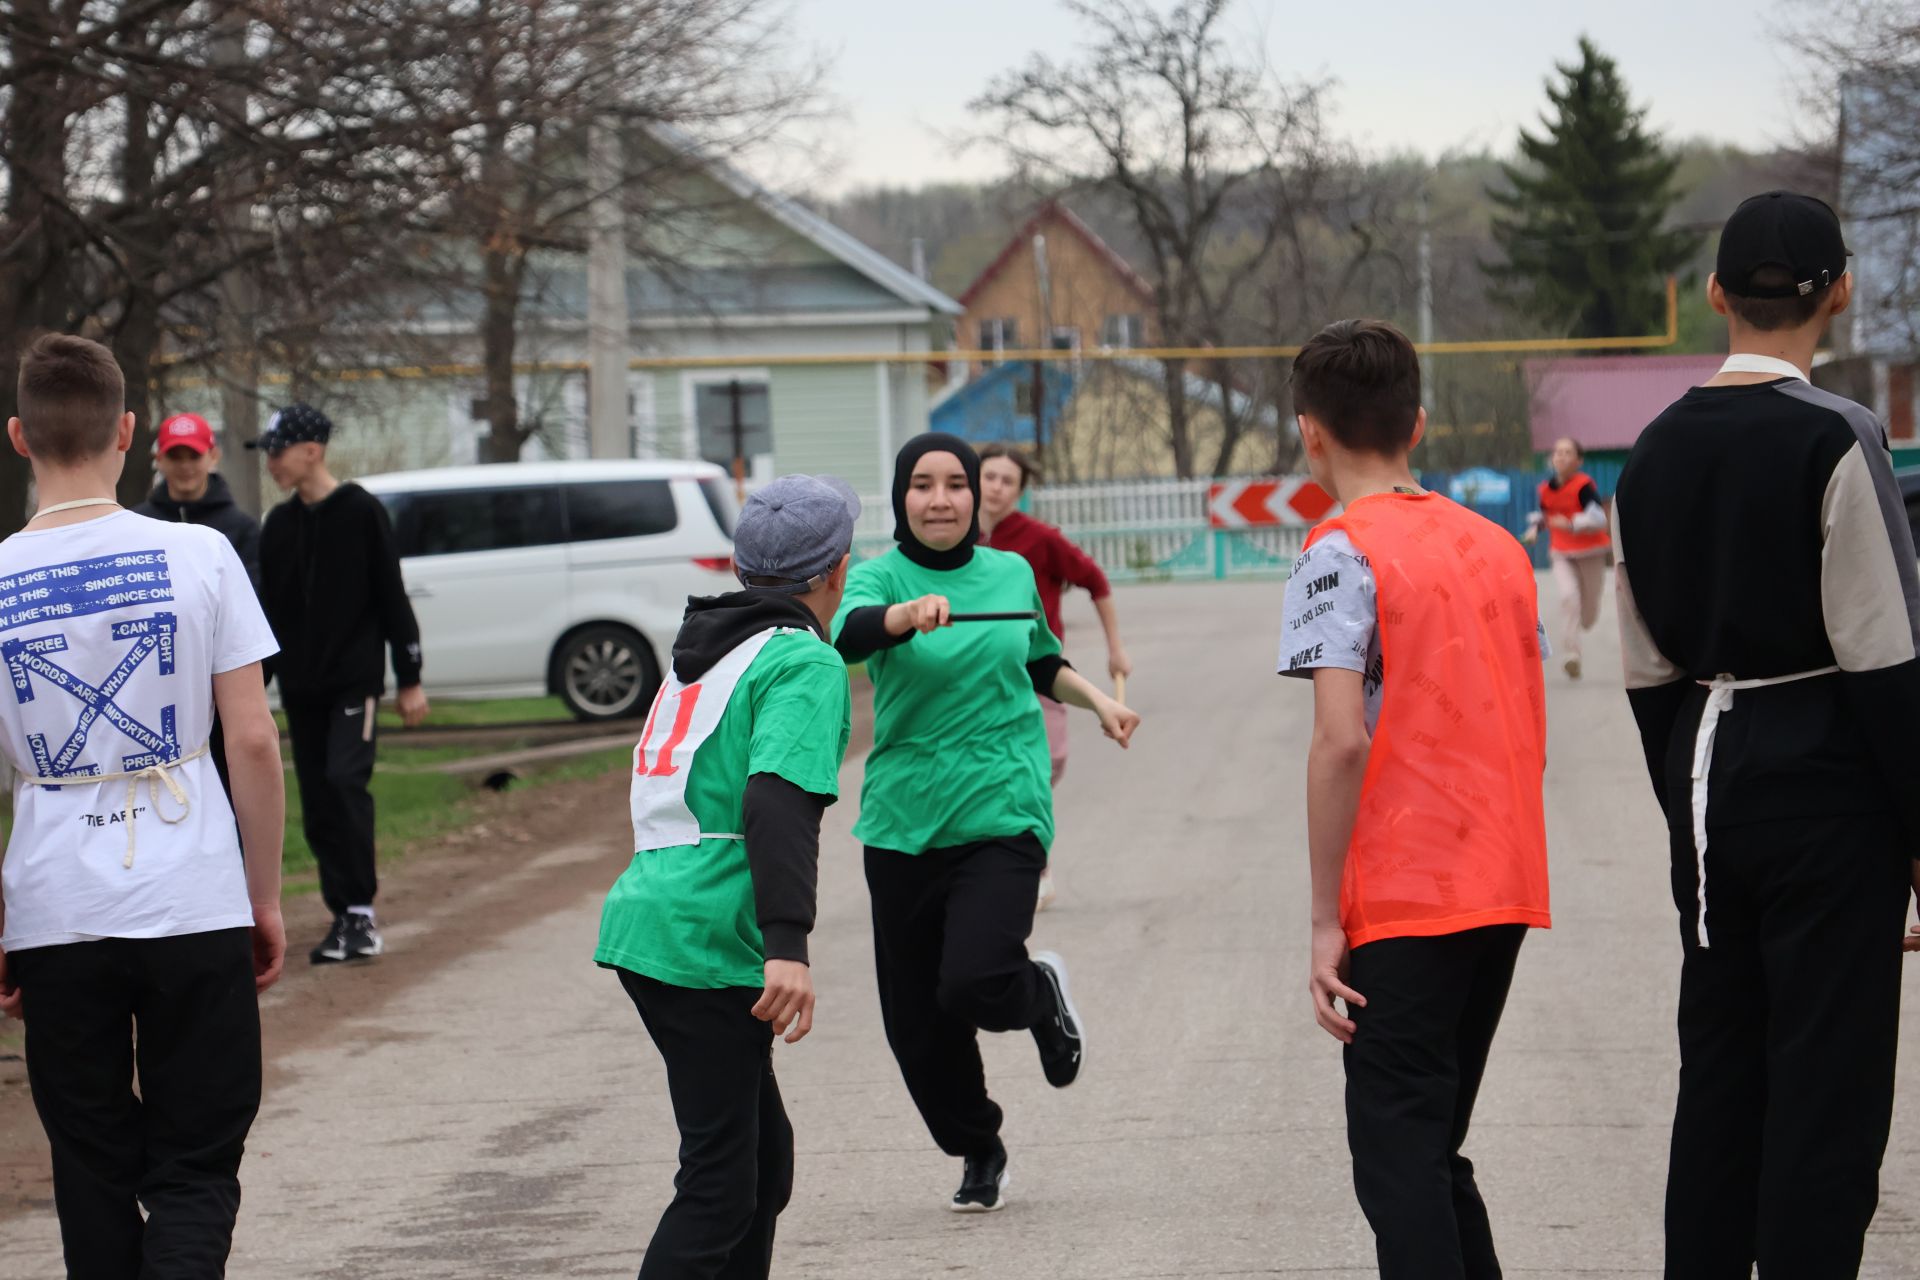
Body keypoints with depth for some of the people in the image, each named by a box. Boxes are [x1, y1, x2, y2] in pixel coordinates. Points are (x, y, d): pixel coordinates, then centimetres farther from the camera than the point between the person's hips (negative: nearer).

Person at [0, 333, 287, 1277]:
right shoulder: (196, 557, -4)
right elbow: (253, 741, -4)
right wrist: (266, 898, 6)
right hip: (196, 911, -1)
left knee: (94, 1172, 14)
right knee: (195, 1171, 4)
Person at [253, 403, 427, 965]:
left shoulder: (362, 513, -5)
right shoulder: (279, 524, 11)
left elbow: (392, 598, -4)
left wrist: (409, 679, -6)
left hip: (355, 679, -6)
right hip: (300, 687, 6)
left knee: (345, 779, -19)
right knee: (317, 806, 3)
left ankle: (362, 909, -13)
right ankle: (345, 917, 9)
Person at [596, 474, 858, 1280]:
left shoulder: (705, 649, 20)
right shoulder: (805, 663, -8)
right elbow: (778, 801, -23)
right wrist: (788, 945, -31)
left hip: (647, 919, 9)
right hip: (706, 942, -9)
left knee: (765, 1154, 18)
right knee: (721, 1183, -8)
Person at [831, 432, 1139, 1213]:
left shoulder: (1011, 574, 6)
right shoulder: (880, 576, -3)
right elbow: (850, 635, -28)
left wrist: (1097, 700, 13)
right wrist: (910, 613, -47)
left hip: (1002, 812, 0)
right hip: (902, 820, 0)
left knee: (975, 984, -22)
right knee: (915, 1021, 5)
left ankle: (1043, 993, 15)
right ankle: (978, 1153, 31)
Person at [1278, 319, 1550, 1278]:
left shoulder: (1342, 552, -9)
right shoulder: (1498, 547, 12)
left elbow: (1343, 741, -18)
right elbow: (1528, 735, 14)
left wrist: (1325, 920, -14)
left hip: (1401, 903, -7)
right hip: (1503, 892, 7)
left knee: (1399, 1156, -4)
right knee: (1433, 1150, 17)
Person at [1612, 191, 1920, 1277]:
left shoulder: (1658, 452, 7)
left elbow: (1649, 669, 11)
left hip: (1707, 777, 7)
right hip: (1827, 782, -6)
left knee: (1717, 1072, 13)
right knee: (1829, 1090, -2)